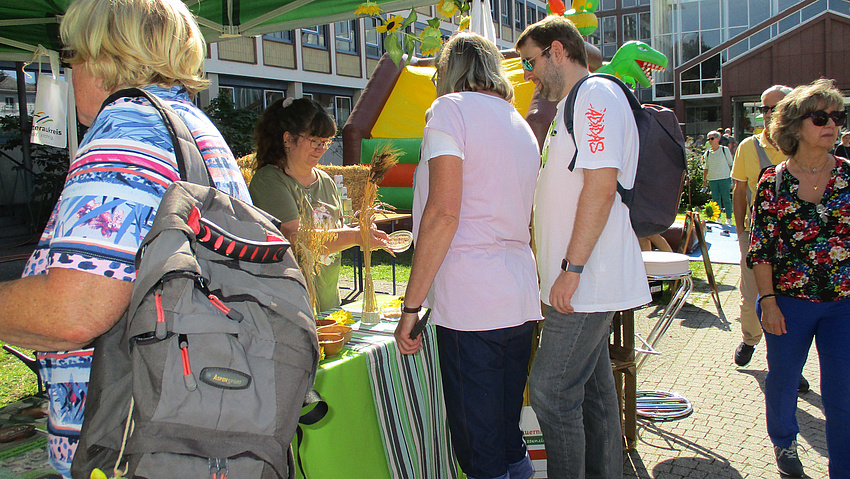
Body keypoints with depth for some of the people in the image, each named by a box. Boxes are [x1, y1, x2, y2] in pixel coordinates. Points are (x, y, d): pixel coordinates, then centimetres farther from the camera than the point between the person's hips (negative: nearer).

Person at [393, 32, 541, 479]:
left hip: (470, 302, -8)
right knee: (511, 438, 17)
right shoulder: (522, 126, 20)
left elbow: (444, 213, -14)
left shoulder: (451, 109, -4)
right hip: (520, 300, 8)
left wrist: (410, 306, -12)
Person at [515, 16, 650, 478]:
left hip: (585, 282, -10)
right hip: (589, 282, 10)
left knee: (550, 390, -7)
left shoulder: (597, 94, -11)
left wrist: (571, 268, -22)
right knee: (593, 388, 15)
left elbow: (601, 186, -21)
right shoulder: (575, 105, 21)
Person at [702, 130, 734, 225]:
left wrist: (732, 177, -1)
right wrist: (704, 180, 9)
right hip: (712, 180, 3)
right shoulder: (707, 153, 10)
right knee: (716, 200, 4)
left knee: (726, 199, -3)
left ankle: (729, 219, 6)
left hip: (725, 178, -3)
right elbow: (706, 167, 14)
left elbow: (730, 164, 4)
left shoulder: (725, 150, 1)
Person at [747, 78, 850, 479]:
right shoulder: (773, 182, -4)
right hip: (789, 302, -1)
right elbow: (760, 249, -3)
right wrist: (768, 302, -8)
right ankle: (784, 443, 42)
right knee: (783, 381, 14)